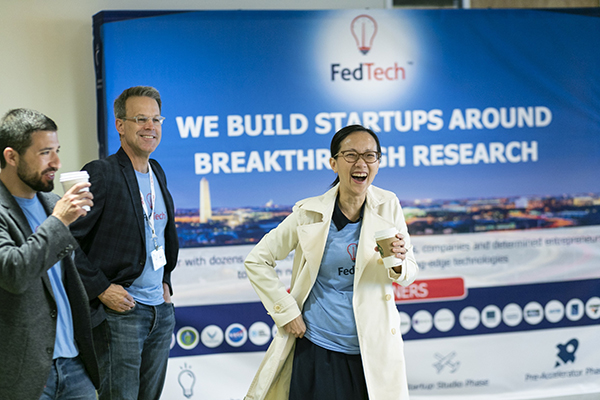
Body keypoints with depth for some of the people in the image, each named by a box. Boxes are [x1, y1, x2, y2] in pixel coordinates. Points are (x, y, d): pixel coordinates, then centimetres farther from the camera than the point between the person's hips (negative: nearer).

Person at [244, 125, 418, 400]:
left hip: (372, 351, 1)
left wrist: (398, 264, -19)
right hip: (316, 349, -1)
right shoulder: (310, 213, -6)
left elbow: (410, 274, 4)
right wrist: (286, 311, -4)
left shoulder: (388, 206, -1)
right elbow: (256, 261, 2)